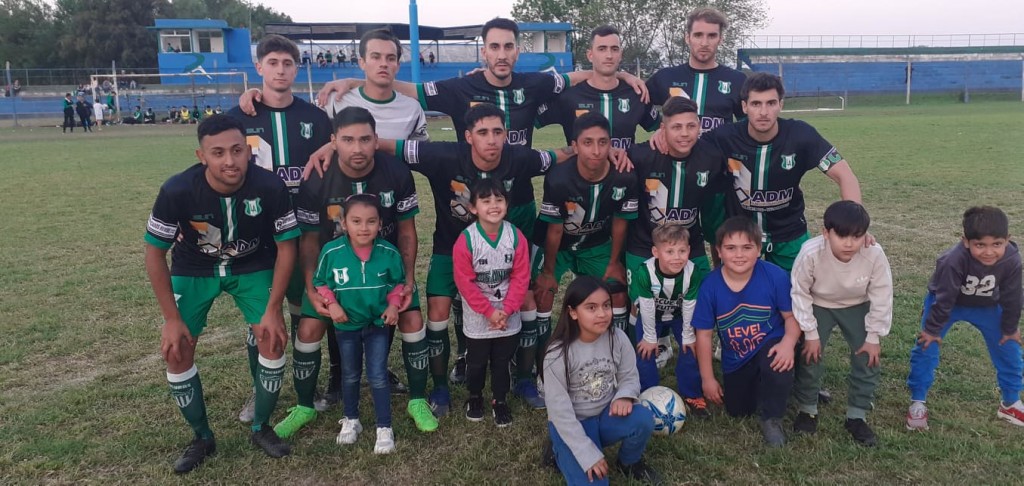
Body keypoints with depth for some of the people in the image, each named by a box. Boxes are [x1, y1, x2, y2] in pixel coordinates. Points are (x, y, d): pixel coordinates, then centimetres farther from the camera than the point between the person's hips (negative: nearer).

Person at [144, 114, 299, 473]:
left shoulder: (270, 187, -29)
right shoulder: (177, 191, -29)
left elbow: (286, 246, -15)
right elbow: (155, 254, -15)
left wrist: (273, 309, -15)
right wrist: (172, 318, -14)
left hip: (253, 267, 0)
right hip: (194, 270, 0)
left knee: (273, 338, -12)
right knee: (176, 349, -6)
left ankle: (262, 429, 11)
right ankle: (202, 438, 15)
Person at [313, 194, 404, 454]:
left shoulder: (389, 252, -18)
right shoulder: (331, 251, -20)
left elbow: (398, 282, 0)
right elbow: (320, 282, -3)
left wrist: (393, 305, -14)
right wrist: (331, 304, -17)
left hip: (378, 323, -1)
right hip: (346, 324, 1)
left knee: (378, 377, 1)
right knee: (350, 375, 19)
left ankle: (384, 428, 14)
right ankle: (351, 420, 39)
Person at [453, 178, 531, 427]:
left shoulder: (516, 236, -11)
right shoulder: (466, 240, -18)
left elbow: (521, 277, -7)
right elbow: (464, 282, -14)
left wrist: (506, 309, -13)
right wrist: (489, 311, -14)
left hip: (509, 317, 1)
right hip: (477, 318, -1)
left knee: (502, 362, 15)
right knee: (476, 362, 16)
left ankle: (500, 400, 35)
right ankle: (474, 397, 41)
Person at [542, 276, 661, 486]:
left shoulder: (618, 338, -11)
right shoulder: (558, 354, -22)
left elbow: (630, 377, 0)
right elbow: (560, 411, -19)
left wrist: (624, 397, -24)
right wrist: (589, 455, -21)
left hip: (606, 415, 4)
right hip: (571, 425, -4)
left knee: (643, 419, -26)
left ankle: (630, 463, 6)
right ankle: (563, 454, 10)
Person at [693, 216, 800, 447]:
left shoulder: (775, 276, -22)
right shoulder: (710, 286, -19)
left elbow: (792, 315, -10)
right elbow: (704, 334, -10)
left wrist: (788, 344, -32)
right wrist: (707, 378, -5)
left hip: (770, 344, -2)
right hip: (735, 359, 3)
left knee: (778, 366, -37)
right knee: (737, 412, 9)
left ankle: (772, 419, -7)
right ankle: (759, 384, 43)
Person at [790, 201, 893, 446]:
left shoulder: (875, 255, -31)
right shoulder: (810, 253, -35)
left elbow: (881, 298, -15)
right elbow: (800, 294, -19)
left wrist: (874, 336, -11)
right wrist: (810, 333, -16)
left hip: (857, 307, 2)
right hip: (818, 306, -1)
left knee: (869, 359, -5)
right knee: (809, 356, -10)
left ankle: (857, 416, 14)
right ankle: (807, 409, 14)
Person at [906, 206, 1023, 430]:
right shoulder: (954, 260, -40)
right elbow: (944, 299, -28)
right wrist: (933, 329, -17)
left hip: (987, 306, 4)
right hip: (945, 301, -3)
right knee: (926, 347, -11)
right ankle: (917, 403, 3)